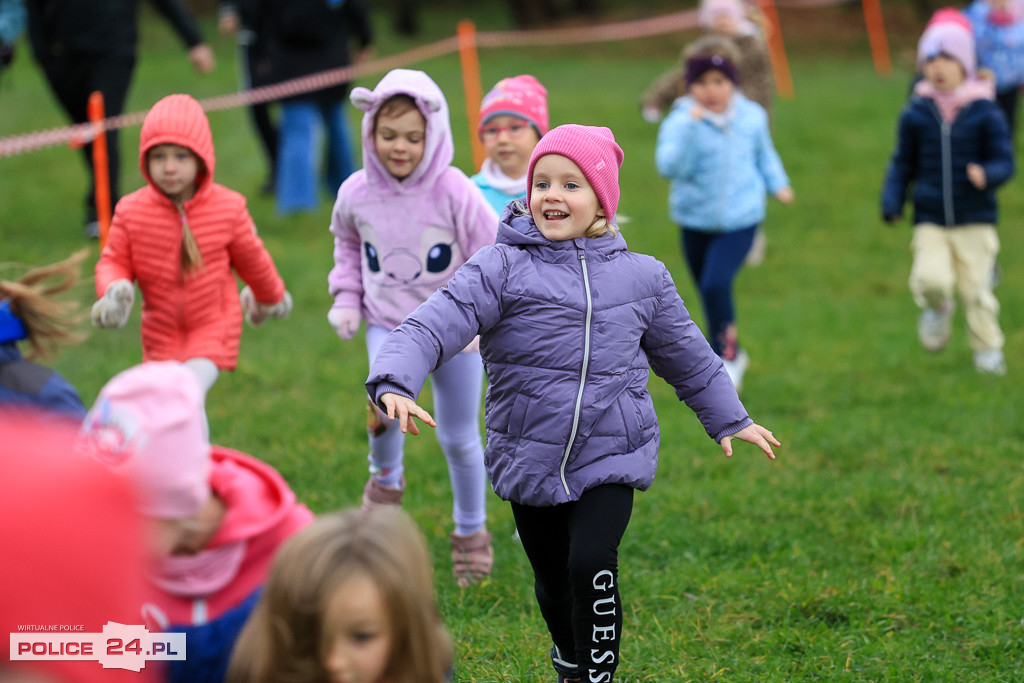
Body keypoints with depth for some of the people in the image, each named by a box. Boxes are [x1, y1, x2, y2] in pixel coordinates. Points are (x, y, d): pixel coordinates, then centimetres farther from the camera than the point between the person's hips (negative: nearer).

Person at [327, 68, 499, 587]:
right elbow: (347, 245, 15)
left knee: (459, 437, 7)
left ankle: (471, 530, 29)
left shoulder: (454, 193, -18)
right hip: (389, 324, 1)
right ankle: (386, 475, 6)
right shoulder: (357, 193, -7)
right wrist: (346, 300, 5)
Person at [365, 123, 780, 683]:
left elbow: (685, 353, 20)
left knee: (592, 565, -21)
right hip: (529, 462, 0)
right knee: (553, 580, 15)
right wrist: (395, 383, -35)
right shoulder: (502, 269, -6)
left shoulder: (642, 277, 4)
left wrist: (729, 419, 28)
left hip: (611, 458, 0)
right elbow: (432, 326, -17)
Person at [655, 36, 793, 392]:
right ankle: (729, 355, 37)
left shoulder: (751, 116, -4)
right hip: (696, 219, 1)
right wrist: (690, 125, -36)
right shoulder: (681, 122, -14)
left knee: (716, 283, -22)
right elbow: (669, 166, -30)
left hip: (740, 219, -1)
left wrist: (777, 183, 4)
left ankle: (727, 347, 1)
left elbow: (764, 153, 17)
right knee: (708, 291, 14)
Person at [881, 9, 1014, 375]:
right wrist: (891, 201, -5)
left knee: (976, 287, 4)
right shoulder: (915, 114, 2)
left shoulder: (986, 113, -3)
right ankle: (938, 309, 16)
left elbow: (1004, 161, -5)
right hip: (930, 219, 1)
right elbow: (903, 163, 9)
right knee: (930, 279, -19)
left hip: (975, 220, -1)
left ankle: (987, 348, 26)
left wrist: (987, 175, -27)